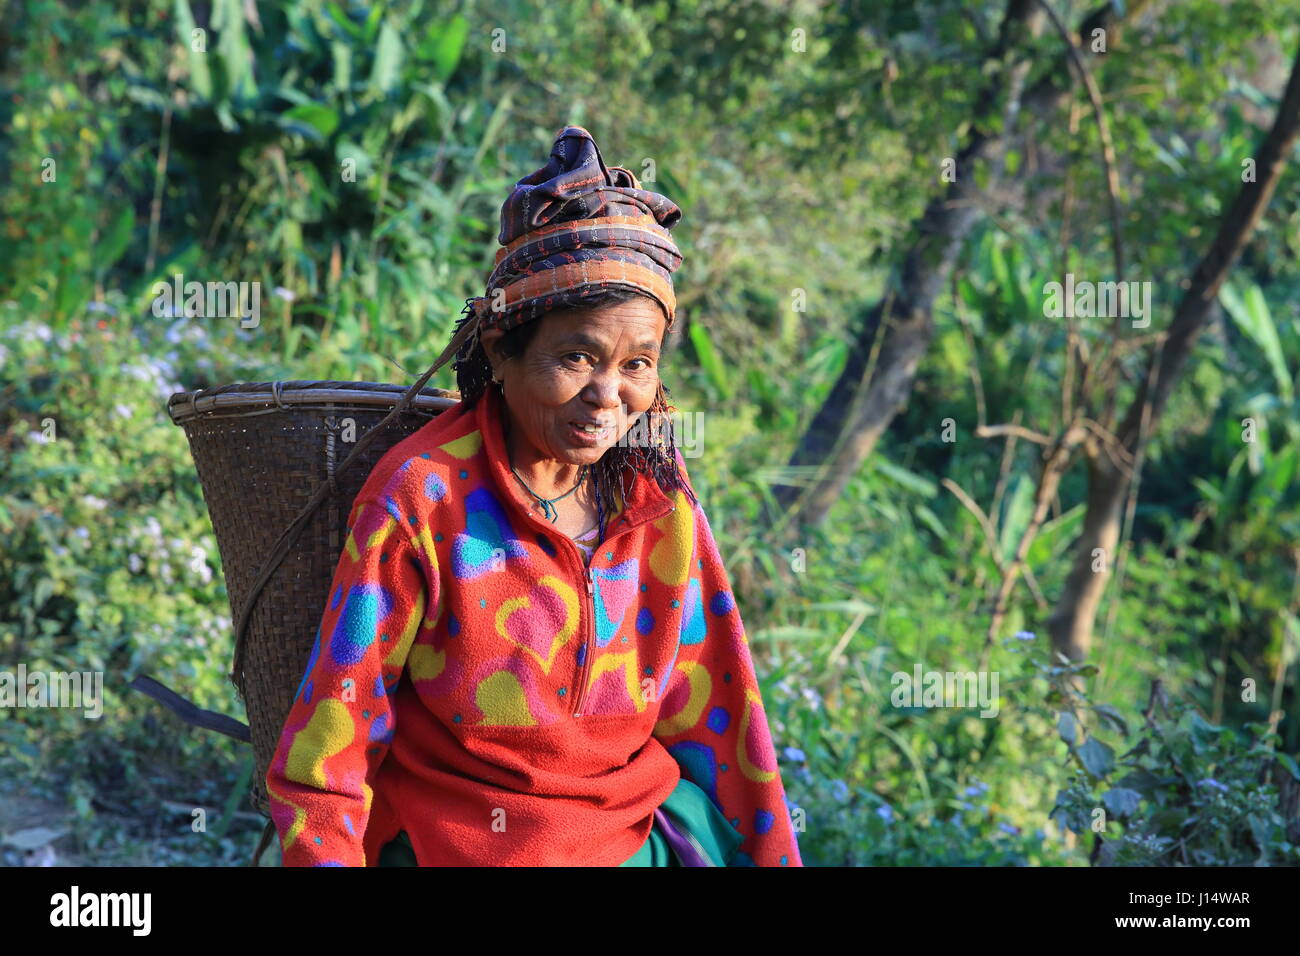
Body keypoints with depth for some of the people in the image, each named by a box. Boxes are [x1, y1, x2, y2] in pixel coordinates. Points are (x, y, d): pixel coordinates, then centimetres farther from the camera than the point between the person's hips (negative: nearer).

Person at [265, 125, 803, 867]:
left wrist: (772, 851, 2)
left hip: (648, 829, 5)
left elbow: (716, 710, 8)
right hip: (463, 844, -5)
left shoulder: (655, 492, 1)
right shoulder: (421, 500, -12)